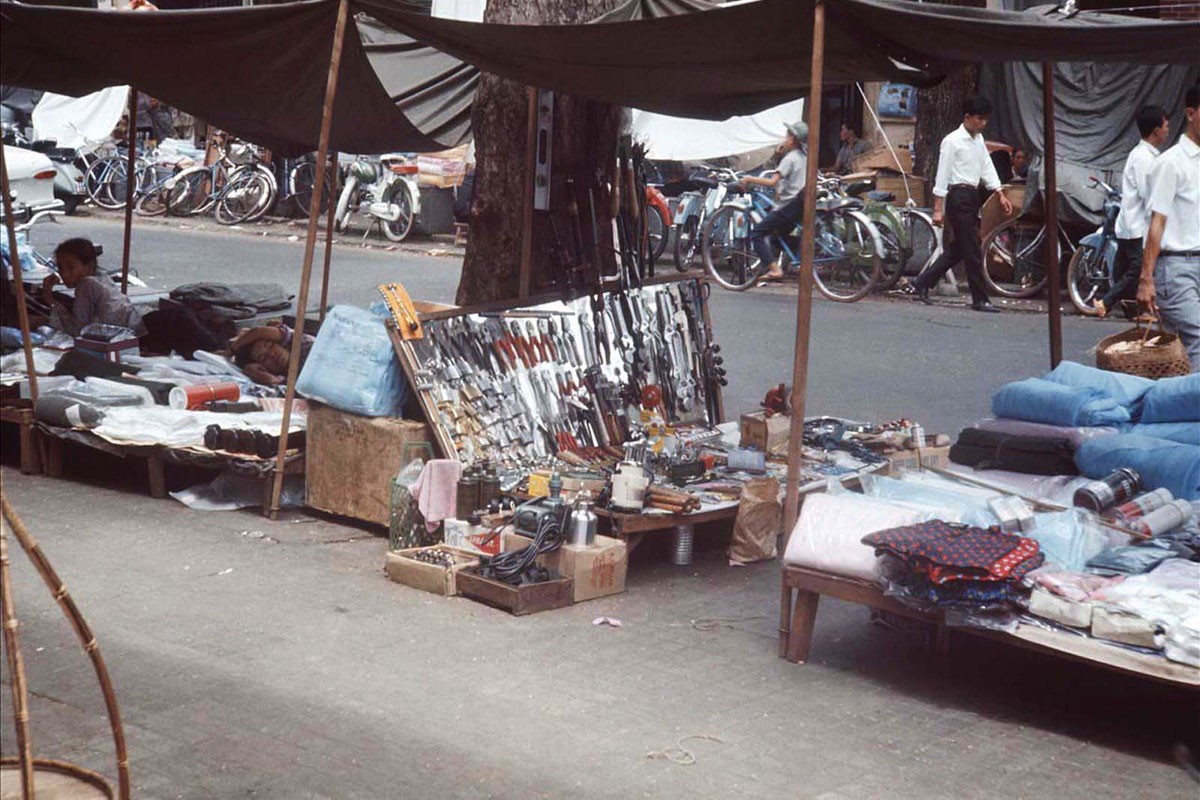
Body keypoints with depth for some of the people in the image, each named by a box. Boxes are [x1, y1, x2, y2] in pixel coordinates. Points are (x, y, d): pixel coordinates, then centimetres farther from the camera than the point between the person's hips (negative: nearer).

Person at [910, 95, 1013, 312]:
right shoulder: (952, 141, -10)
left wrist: (1000, 195, 6)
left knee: (957, 249, 13)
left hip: (973, 196, 9)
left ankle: (922, 284, 21)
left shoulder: (978, 140, 15)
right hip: (959, 196, -9)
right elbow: (942, 175, -11)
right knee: (973, 250, -5)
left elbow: (987, 168, 16)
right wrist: (938, 208, -14)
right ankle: (980, 299, 1)